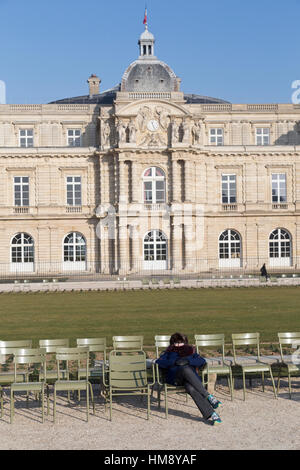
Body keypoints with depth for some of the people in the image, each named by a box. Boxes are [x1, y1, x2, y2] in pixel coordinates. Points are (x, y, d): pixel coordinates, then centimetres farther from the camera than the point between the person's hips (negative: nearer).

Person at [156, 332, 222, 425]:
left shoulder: (190, 350, 30)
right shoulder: (169, 352, 30)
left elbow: (202, 361, 9)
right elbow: (159, 362, 7)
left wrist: (188, 360, -7)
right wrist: (174, 362, -7)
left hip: (191, 376, 1)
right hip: (175, 378, -1)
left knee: (191, 388, -39)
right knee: (185, 369, -38)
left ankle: (210, 415, -51)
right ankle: (208, 396, -45)